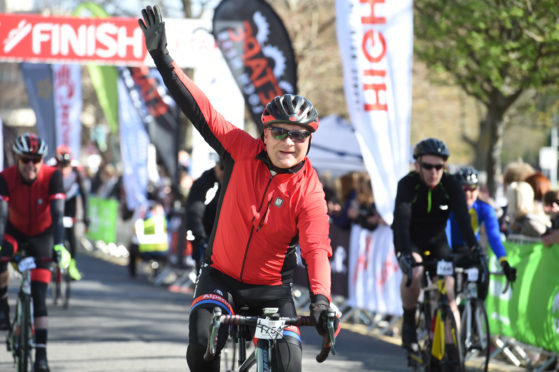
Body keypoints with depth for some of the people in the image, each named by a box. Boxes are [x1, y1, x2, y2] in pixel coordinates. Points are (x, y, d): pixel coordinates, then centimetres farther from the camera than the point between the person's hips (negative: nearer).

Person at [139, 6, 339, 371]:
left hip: (273, 290, -1)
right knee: (202, 343, -26)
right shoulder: (242, 152, -8)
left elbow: (317, 248, -25)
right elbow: (199, 109, -10)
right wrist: (162, 57, -16)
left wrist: (321, 298, -43)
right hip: (221, 278, 1)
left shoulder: (309, 190, -14)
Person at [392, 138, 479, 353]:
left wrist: (474, 248, -46)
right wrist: (406, 253, -54)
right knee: (414, 272, -33)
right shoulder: (407, 184, -25)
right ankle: (409, 322, -10)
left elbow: (462, 218, -29)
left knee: (449, 295, -11)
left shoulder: (451, 185, -18)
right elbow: (402, 219, -38)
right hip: (410, 241, -2)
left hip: (437, 241, 3)